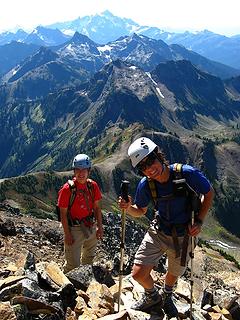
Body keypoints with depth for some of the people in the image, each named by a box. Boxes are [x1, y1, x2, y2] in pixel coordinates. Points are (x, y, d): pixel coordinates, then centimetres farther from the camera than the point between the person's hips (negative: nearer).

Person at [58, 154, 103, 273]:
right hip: (74, 229, -5)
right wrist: (67, 234, -14)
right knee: (73, 265, -1)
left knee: (89, 258, 25)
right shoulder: (67, 189, -18)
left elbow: (97, 207, 5)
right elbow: (63, 214, -13)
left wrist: (100, 227, 3)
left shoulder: (93, 186, -4)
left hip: (91, 227, 5)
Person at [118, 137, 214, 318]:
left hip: (183, 236, -1)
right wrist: (128, 208, -21)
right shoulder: (145, 185, -17)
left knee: (174, 274, 21)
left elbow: (209, 193, -7)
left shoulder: (187, 174, -26)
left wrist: (199, 221, -16)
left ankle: (166, 295, 58)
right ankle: (152, 295, 30)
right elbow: (140, 211, 1)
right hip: (158, 232, 1)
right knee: (138, 274, -6)